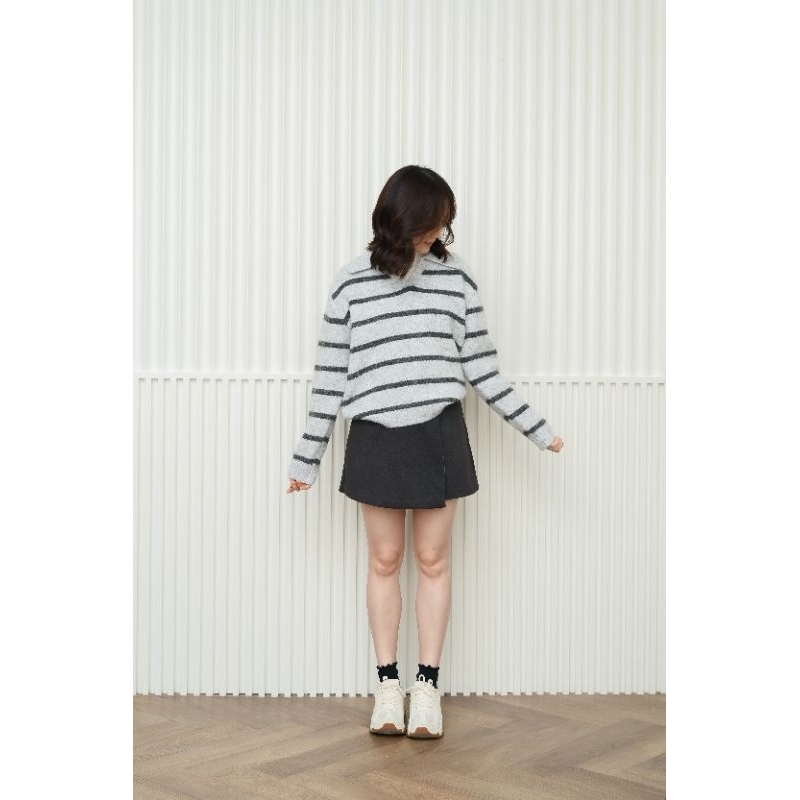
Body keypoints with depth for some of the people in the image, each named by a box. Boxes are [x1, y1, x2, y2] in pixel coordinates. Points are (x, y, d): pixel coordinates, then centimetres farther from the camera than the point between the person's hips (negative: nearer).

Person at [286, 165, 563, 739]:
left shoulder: (456, 277, 1)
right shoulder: (352, 282, -2)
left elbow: (481, 366, 6)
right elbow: (331, 374, 2)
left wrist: (536, 428, 6)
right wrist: (307, 456, 4)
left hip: (440, 435, 1)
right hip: (376, 439, 0)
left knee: (433, 560, 6)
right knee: (385, 562, 8)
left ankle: (428, 686, 16)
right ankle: (389, 685, 19)